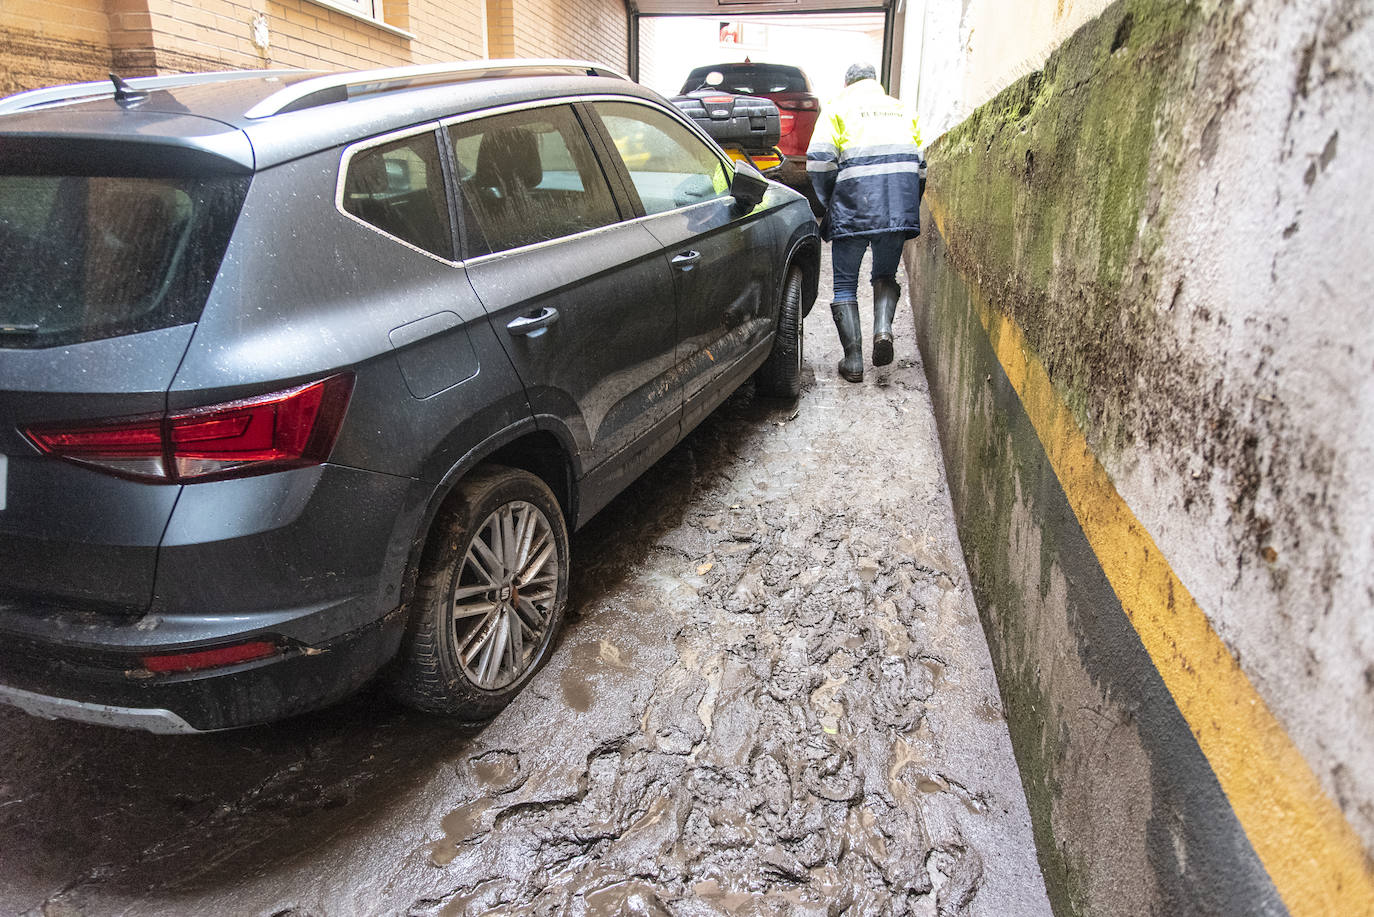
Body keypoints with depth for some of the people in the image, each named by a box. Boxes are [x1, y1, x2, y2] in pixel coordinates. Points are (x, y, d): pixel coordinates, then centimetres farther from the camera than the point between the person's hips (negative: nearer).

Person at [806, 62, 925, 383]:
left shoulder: (838, 107, 10)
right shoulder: (900, 109, 23)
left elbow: (819, 161, -4)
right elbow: (920, 166, 20)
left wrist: (829, 203, 8)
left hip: (855, 203, -3)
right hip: (900, 206, 4)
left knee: (845, 283, 6)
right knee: (886, 275, 20)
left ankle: (853, 360, 0)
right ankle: (883, 329, -7)